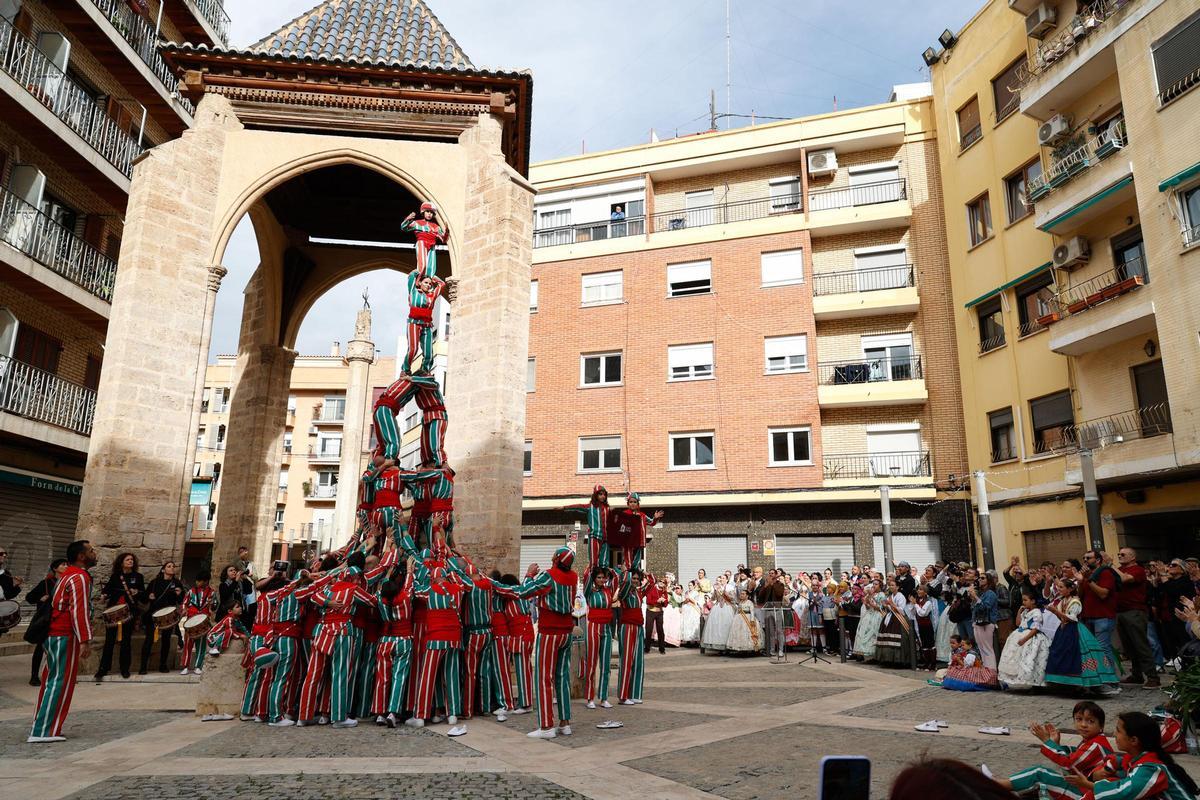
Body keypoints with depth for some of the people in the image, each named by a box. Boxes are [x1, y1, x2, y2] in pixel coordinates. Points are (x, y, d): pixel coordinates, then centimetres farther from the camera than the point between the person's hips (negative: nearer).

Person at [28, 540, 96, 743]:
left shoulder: (68, 575, 17)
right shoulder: (80, 577, -14)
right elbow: (79, 611, -21)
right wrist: (85, 640, -22)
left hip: (54, 635, 10)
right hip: (65, 637, -10)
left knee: (52, 681, 14)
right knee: (61, 682, -6)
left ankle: (42, 727, 20)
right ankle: (44, 732, -4)